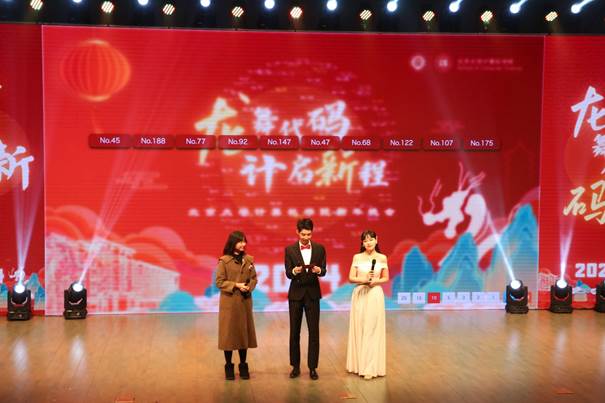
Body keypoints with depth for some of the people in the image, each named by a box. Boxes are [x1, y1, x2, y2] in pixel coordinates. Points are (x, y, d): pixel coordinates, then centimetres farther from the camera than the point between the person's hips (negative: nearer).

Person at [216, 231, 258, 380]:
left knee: (244, 332, 8)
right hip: (229, 302, -4)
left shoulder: (248, 259, 6)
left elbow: (254, 278, 9)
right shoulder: (224, 261, -7)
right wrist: (236, 285, -18)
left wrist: (249, 287, -11)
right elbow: (219, 282, -8)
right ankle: (229, 366, 15)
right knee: (229, 332, 2)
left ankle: (243, 366, 20)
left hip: (245, 301, 4)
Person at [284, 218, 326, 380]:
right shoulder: (290, 249, 0)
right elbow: (288, 273, -3)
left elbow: (323, 271, 1)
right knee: (294, 331, 5)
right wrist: (295, 271, -25)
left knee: (314, 331, 0)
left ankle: (312, 367, 7)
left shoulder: (320, 248, 3)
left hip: (312, 293, 0)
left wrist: (318, 270, -22)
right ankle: (295, 366, 16)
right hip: (296, 293, 0)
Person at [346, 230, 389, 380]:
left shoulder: (382, 258, 1)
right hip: (359, 295, 1)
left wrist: (376, 281, -11)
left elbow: (386, 278, 8)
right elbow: (351, 278, 0)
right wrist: (363, 279, -18)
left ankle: (371, 367, 5)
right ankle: (359, 363, 16)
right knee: (359, 328, 4)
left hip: (375, 295, -1)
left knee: (373, 329, -1)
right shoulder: (357, 257, 2)